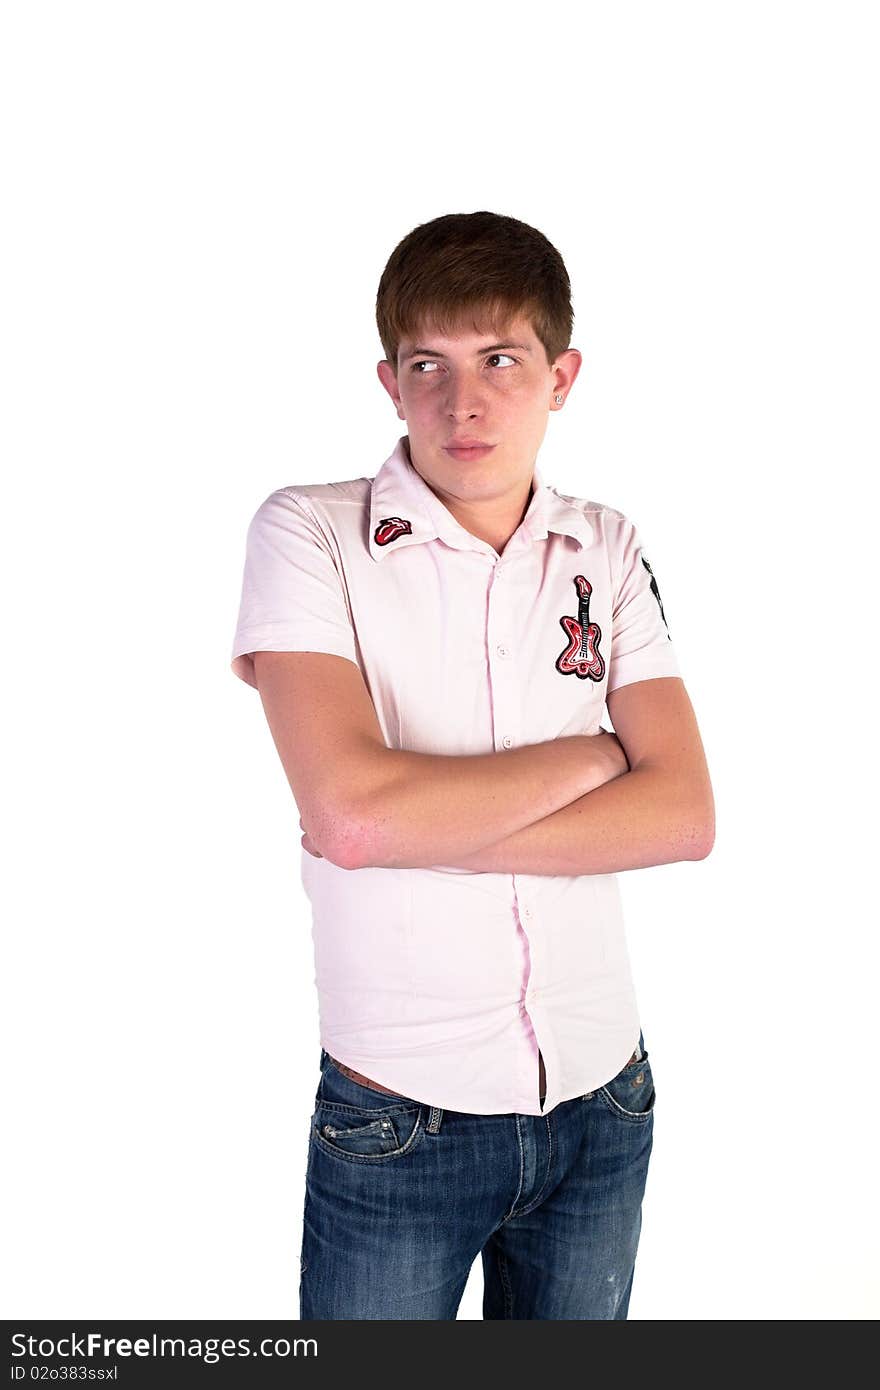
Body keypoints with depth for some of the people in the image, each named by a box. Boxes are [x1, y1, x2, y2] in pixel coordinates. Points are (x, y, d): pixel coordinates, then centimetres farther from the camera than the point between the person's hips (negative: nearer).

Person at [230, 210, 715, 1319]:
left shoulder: (606, 549, 1)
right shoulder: (307, 534, -10)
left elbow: (684, 815, -9)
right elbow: (350, 810, -24)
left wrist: (423, 831, -18)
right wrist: (594, 754, -12)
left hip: (599, 1103, 4)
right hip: (396, 1123, -3)